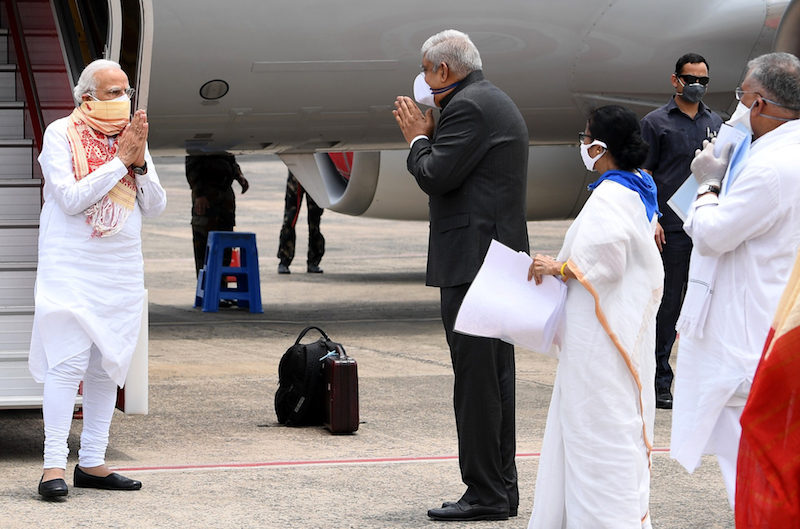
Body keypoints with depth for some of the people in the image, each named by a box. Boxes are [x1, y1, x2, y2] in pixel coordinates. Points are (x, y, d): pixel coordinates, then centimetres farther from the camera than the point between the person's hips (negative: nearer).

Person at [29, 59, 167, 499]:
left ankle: (92, 462, 12)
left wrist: (140, 164, -8)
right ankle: (54, 463, -12)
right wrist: (120, 160, -14)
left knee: (108, 365, 6)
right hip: (71, 267, -6)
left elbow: (156, 206, 8)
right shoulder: (61, 134, -4)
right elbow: (71, 198, -16)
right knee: (68, 362, -13)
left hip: (121, 271, 6)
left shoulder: (132, 136, 11)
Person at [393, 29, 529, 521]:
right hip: (503, 255, 11)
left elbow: (437, 177, -17)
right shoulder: (499, 103, 20)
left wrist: (419, 137, 0)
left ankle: (486, 493, -7)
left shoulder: (467, 107, -12)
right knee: (497, 375, 13)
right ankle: (502, 488, 17)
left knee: (476, 378, -8)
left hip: (473, 259, -11)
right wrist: (429, 134, 14)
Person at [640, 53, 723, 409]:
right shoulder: (656, 123, 1)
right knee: (665, 307, -1)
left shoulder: (716, 124, 15)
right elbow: (643, 175, -1)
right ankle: (659, 384, 4)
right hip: (670, 231, -4)